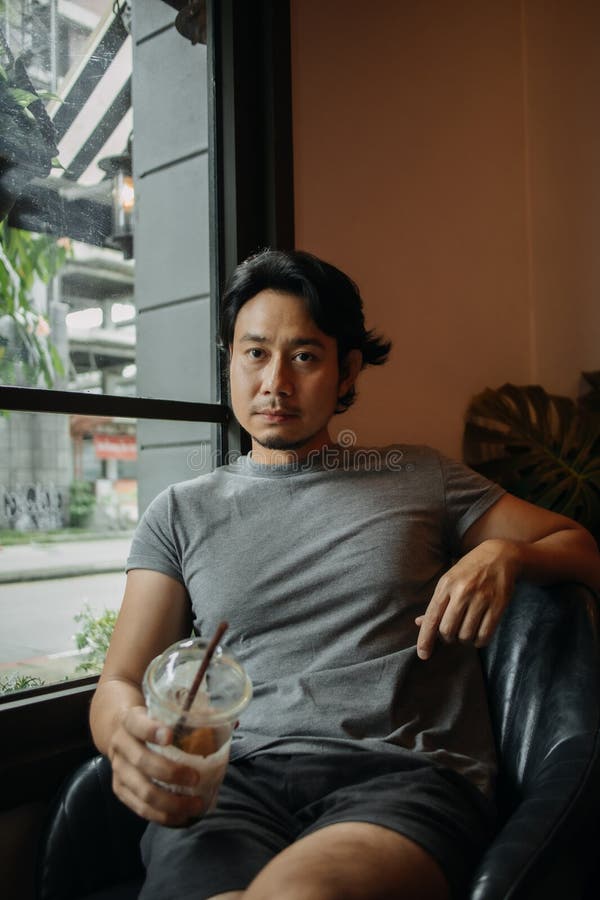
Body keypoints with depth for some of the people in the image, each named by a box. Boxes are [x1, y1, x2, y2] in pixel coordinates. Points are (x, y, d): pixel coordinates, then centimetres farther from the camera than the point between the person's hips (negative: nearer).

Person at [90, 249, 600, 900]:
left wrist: (506, 552, -3)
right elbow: (119, 681, 11)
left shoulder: (420, 479, 15)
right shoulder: (180, 513, 16)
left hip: (406, 772, 0)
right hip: (238, 779, 1)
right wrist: (127, 732, -15)